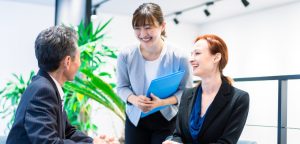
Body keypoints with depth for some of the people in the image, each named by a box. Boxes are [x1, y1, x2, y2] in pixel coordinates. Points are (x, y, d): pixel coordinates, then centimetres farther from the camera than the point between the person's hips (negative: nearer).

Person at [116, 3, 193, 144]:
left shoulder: (179, 57, -17)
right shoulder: (125, 55, -12)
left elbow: (186, 91, -9)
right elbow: (122, 87, -2)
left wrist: (162, 102, -25)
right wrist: (134, 100, -23)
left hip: (167, 120, -1)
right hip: (135, 118, 2)